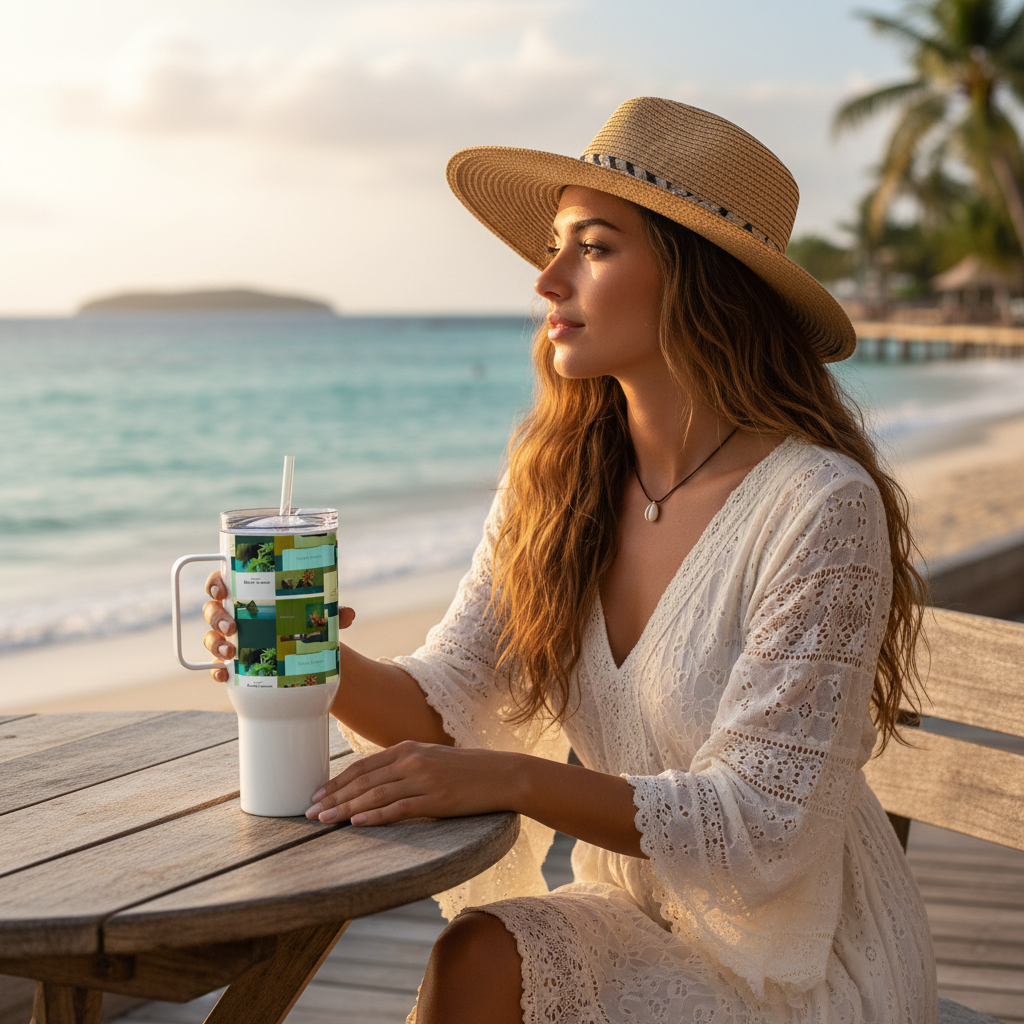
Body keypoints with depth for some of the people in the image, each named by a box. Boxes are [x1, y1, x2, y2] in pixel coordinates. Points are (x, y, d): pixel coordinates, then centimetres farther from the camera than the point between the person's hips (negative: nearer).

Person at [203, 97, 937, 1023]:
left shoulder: (820, 505, -21)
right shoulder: (556, 479, -3)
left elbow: (762, 825, -22)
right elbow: (443, 705, -5)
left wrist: (514, 780, -33)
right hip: (635, 914, 4)